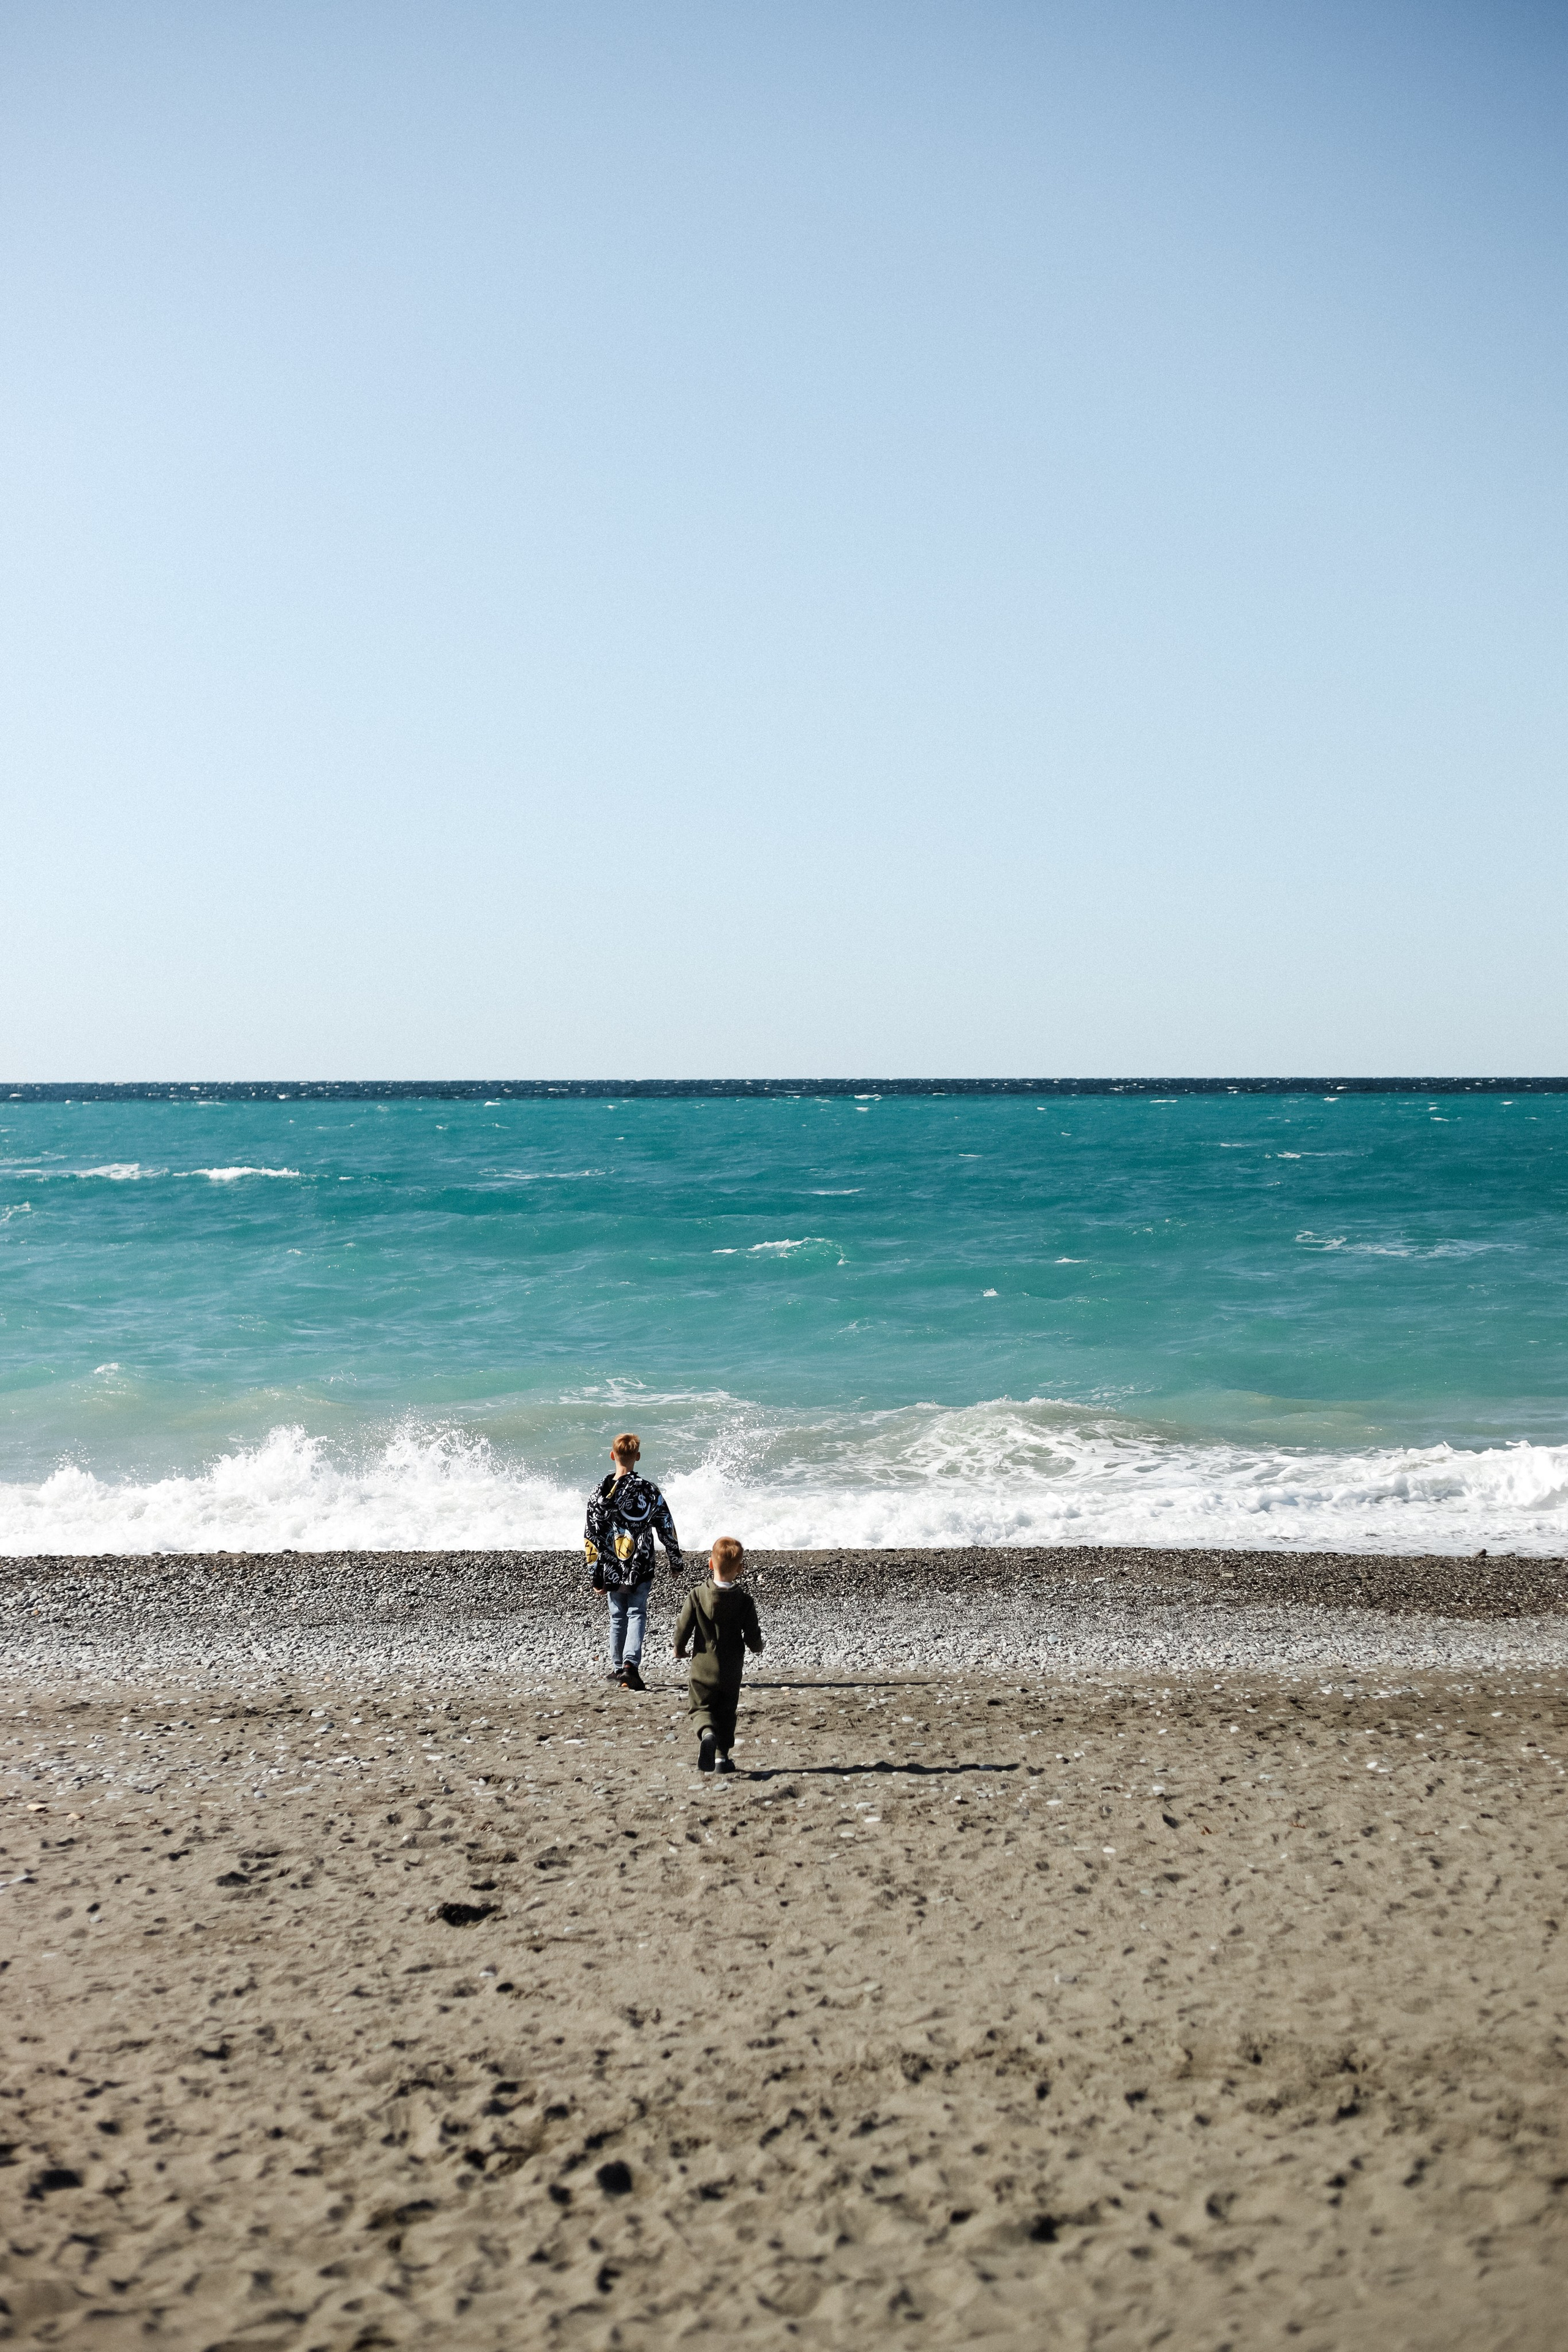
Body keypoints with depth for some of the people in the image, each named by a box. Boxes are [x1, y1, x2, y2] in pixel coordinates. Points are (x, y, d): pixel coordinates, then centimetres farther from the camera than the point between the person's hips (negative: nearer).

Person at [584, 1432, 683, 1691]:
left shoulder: (601, 1492, -6)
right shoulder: (649, 1490, -6)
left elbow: (592, 1537, -5)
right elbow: (666, 1528, 0)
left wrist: (595, 1575, 2)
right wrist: (675, 1561, 14)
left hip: (611, 1570, 1)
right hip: (641, 1568, -1)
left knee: (618, 1617, 17)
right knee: (636, 1615, 4)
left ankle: (618, 1668, 26)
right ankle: (630, 1664, -15)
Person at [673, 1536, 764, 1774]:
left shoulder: (697, 1595, -12)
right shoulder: (744, 1601, -11)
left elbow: (683, 1628, -8)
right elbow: (753, 1638, -8)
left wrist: (679, 1649, 13)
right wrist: (756, 1645, 17)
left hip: (703, 1667, -1)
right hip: (731, 1670, 1)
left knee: (702, 1707, 10)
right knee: (726, 1712, 18)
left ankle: (707, 1733, -20)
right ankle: (724, 1756, 18)